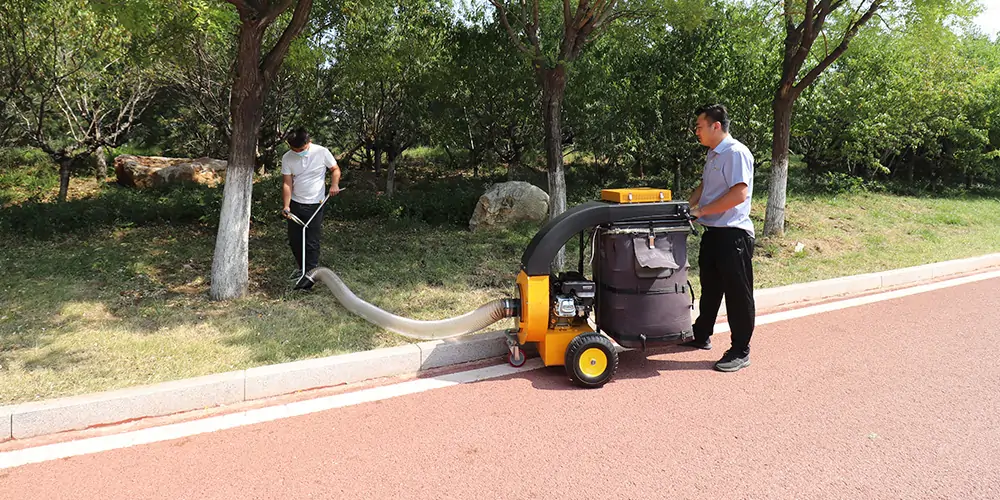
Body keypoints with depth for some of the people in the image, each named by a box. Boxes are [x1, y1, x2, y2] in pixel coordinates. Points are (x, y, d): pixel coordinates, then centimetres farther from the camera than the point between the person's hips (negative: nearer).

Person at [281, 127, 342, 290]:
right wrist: (286, 205, -15)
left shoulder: (322, 152, -13)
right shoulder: (287, 158, -6)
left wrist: (334, 184, -19)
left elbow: (335, 169, 1)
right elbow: (287, 184, -5)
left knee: (312, 242, -5)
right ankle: (303, 268, 32)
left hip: (315, 205, -4)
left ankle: (309, 276, 1)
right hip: (295, 204, 4)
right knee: (294, 240, 11)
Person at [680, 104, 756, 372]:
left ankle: (740, 352, 8)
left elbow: (739, 194, -24)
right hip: (712, 232, 10)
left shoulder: (736, 153, -16)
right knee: (709, 288, 20)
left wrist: (701, 211, -19)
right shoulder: (712, 154, 14)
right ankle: (701, 336, 35)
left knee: (737, 293, -1)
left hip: (733, 234, -10)